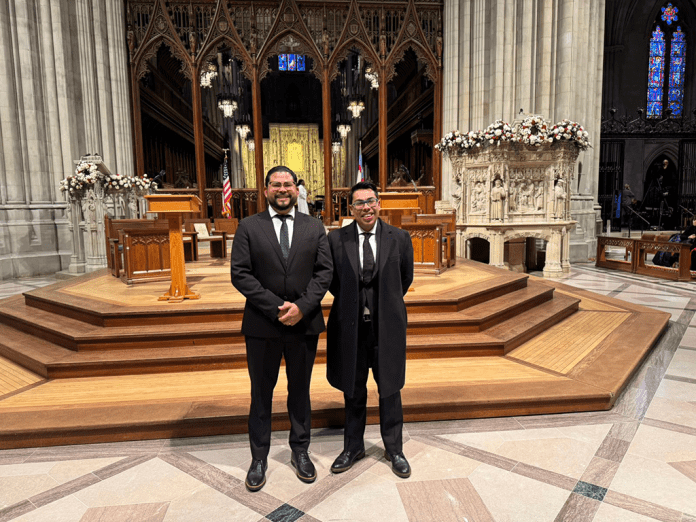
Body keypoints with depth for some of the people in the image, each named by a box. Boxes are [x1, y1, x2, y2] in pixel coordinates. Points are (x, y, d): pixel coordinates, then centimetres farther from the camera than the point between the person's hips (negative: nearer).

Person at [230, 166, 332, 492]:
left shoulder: (314, 228, 5)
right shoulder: (249, 227, 0)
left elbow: (324, 271, -1)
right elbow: (240, 274, -8)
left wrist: (302, 306, -15)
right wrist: (277, 307, -15)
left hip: (305, 323, 2)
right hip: (262, 325, -1)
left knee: (300, 390, 16)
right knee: (261, 394, 12)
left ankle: (300, 452, 34)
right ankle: (259, 458, 29)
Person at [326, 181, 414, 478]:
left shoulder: (399, 238, -2)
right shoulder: (336, 240, -3)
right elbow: (332, 280, 9)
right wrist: (351, 305, 9)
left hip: (387, 325, 0)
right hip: (350, 325, 1)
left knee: (389, 389, 12)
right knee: (353, 391, 14)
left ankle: (394, 449, 32)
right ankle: (353, 447, 34)